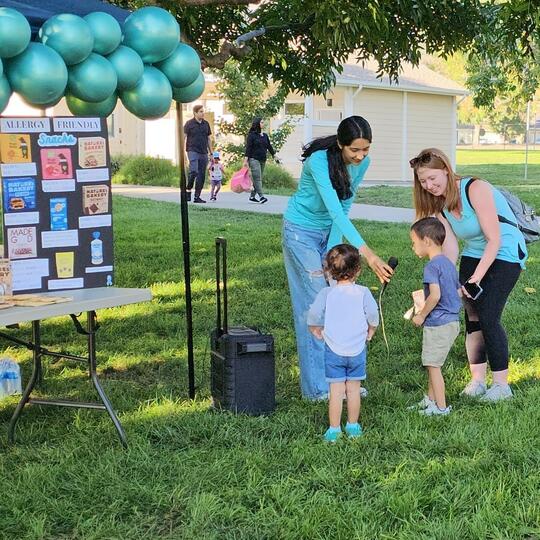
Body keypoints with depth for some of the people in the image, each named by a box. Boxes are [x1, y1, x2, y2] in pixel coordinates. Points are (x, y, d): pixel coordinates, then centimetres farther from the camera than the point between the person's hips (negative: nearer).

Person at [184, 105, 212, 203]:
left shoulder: (206, 124, 13)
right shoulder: (189, 124, 0)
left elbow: (209, 139, 19)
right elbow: (184, 138, -2)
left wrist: (211, 153, 16)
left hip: (204, 153, 5)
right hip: (193, 151, -5)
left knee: (202, 175, 3)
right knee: (194, 171, -20)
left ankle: (197, 197, 8)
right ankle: (188, 190, 0)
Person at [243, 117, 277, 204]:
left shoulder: (265, 135, 14)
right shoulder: (251, 135, -4)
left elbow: (269, 146, 21)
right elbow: (248, 147, -8)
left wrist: (274, 156, 21)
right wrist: (246, 159, -14)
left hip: (263, 160, 7)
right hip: (254, 159, -7)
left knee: (258, 179, 8)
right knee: (257, 178, -13)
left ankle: (252, 196, 15)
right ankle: (261, 196, -20)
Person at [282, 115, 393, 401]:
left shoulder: (362, 162, -11)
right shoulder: (319, 161, -31)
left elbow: (344, 207, -2)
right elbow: (335, 211, -41)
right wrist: (366, 253, -50)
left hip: (330, 231, 6)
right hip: (301, 231, -6)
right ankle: (317, 387, -3)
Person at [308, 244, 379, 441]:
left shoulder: (326, 293, -7)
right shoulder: (363, 293, -8)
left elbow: (313, 316, -8)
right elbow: (373, 317, -4)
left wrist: (316, 331, 12)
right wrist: (370, 332, 16)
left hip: (333, 350, 0)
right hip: (357, 349, 1)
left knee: (336, 390, 3)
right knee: (353, 389, 12)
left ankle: (334, 430, 7)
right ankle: (353, 426, 21)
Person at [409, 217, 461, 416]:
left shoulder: (432, 266, -16)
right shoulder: (449, 263, 12)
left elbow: (435, 295, -26)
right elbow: (459, 293, 16)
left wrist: (421, 315, -13)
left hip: (438, 324, -10)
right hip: (452, 322, 10)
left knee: (433, 365, 0)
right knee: (432, 363, 20)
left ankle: (441, 406, 6)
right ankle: (431, 400, 31)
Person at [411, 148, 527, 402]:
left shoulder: (475, 189, -23)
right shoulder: (439, 204, -1)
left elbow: (494, 240, -24)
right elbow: (450, 250, -7)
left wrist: (475, 279, -26)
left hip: (505, 254, -7)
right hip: (474, 255, 7)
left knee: (488, 317, -13)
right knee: (471, 316, 0)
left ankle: (501, 385, -2)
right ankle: (477, 381, 10)